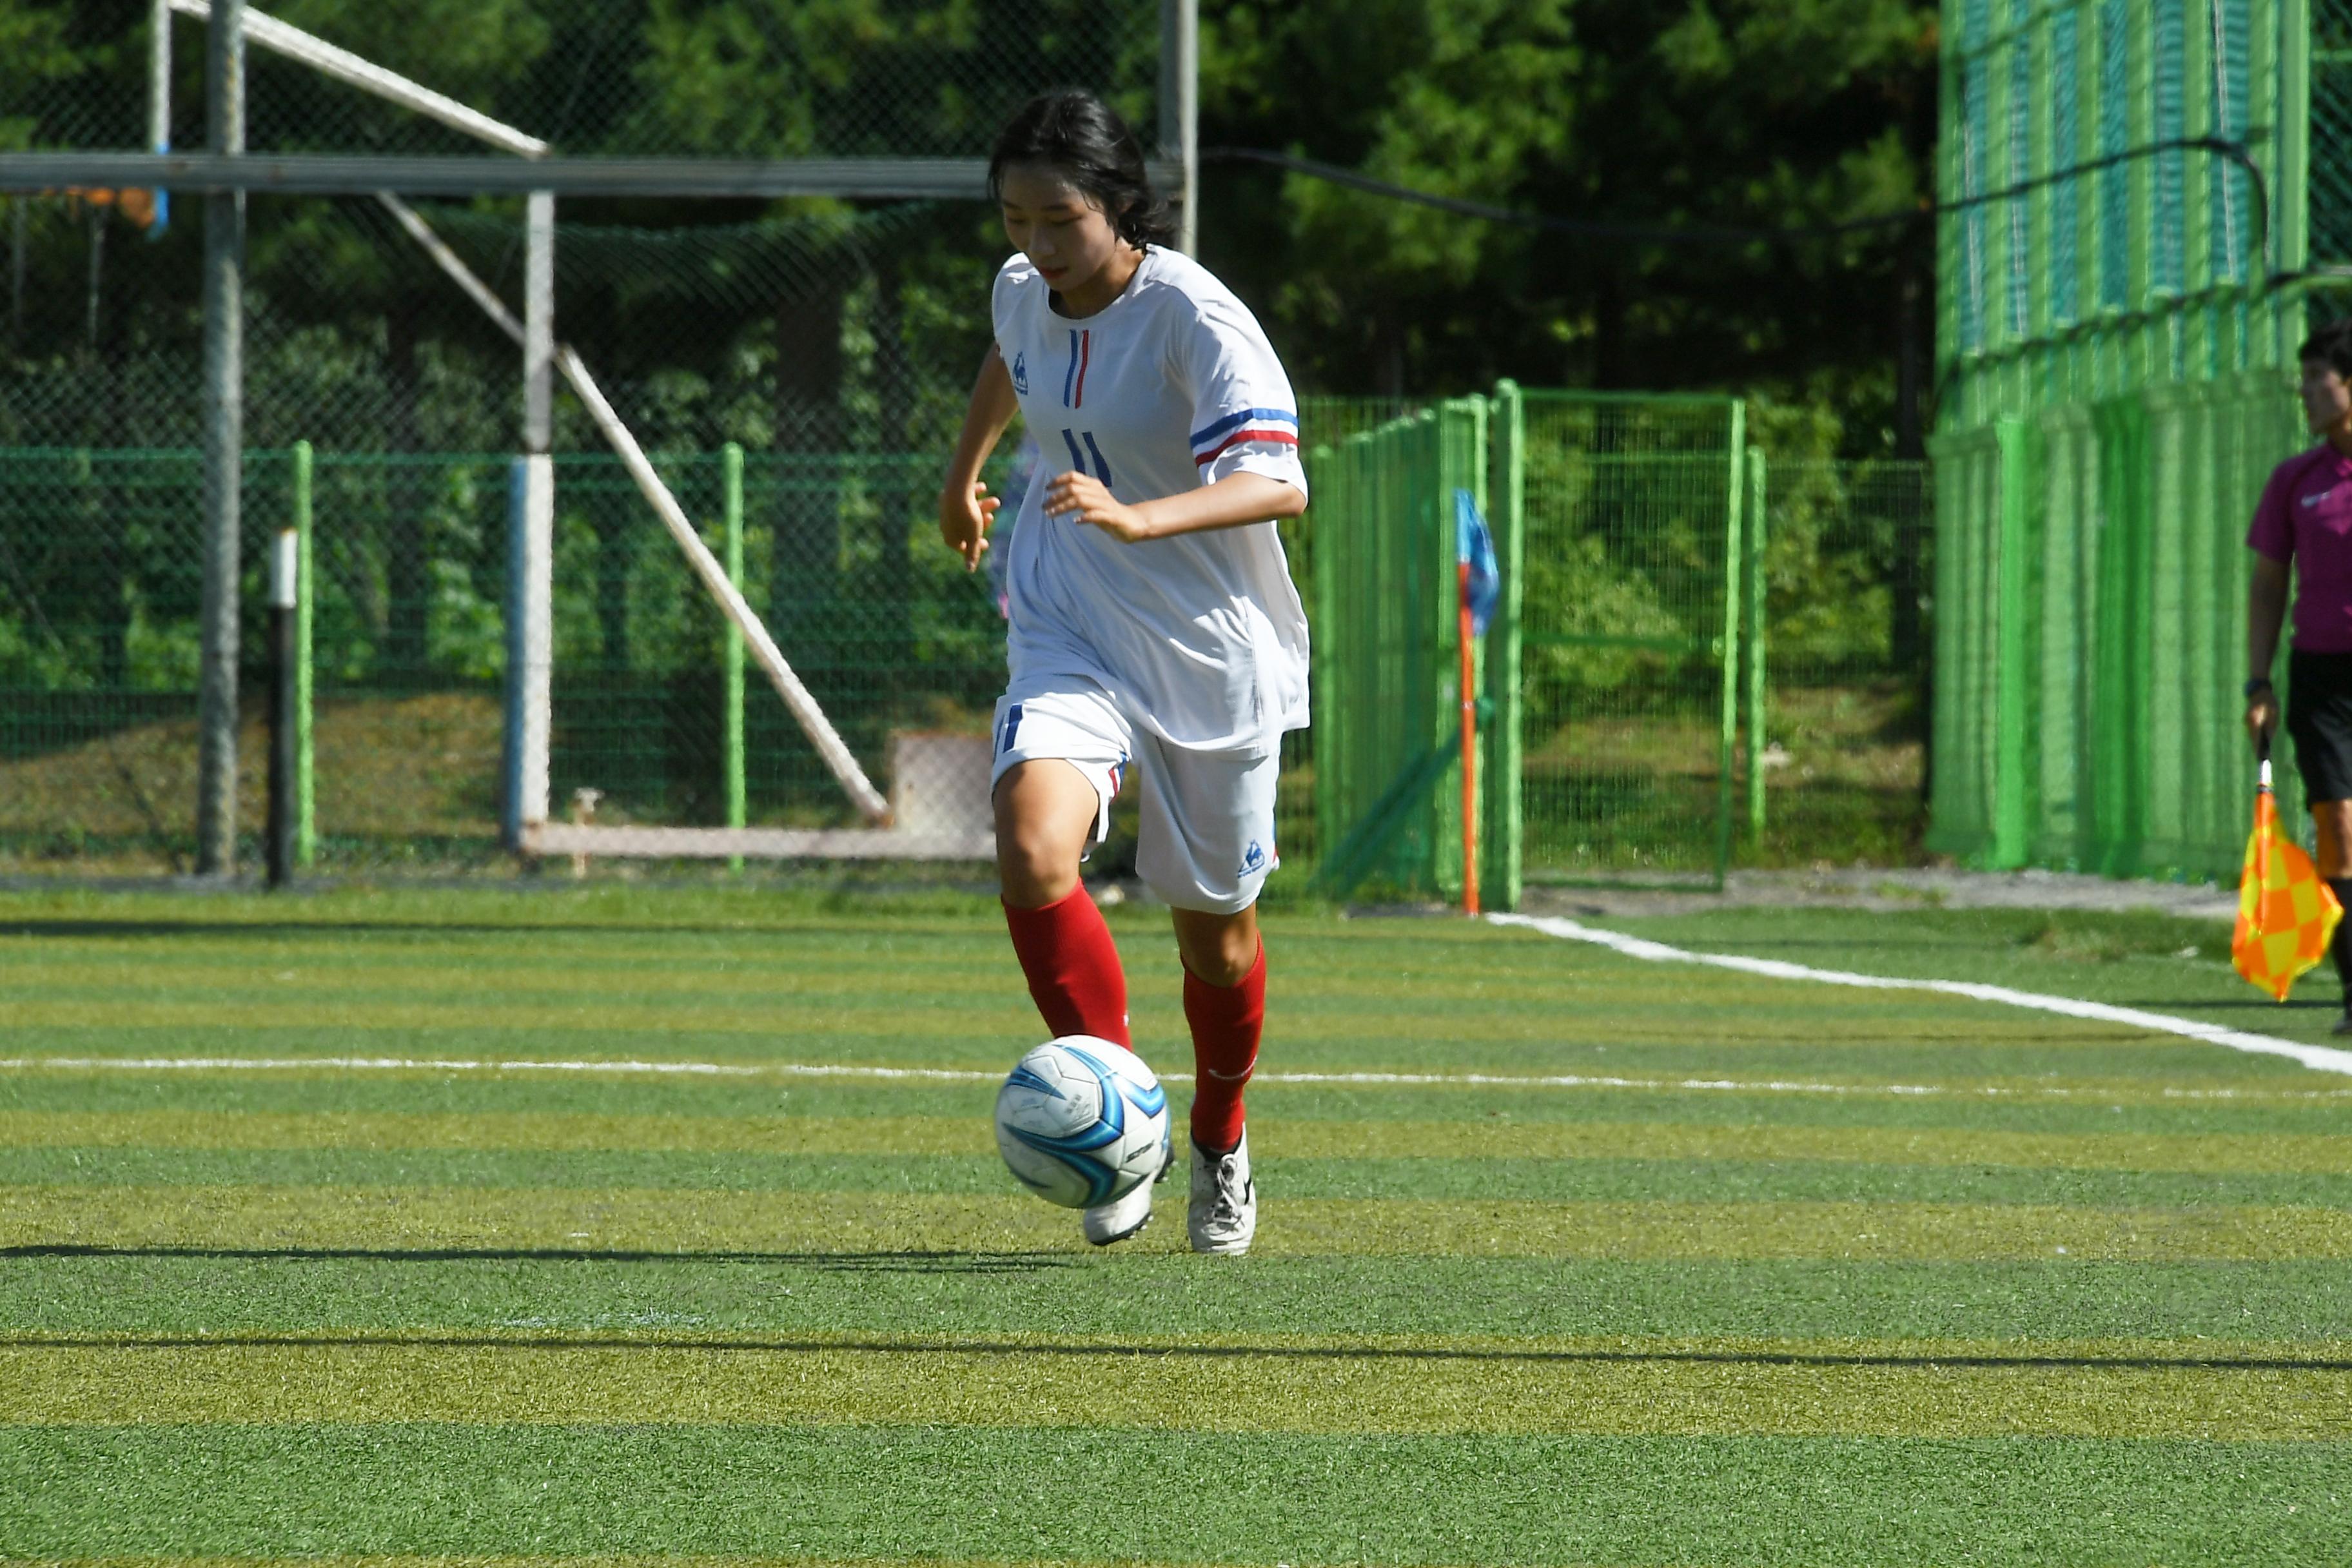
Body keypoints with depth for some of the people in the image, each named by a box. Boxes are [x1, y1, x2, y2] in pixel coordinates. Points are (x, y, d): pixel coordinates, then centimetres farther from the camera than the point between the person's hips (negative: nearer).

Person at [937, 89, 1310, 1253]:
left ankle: (1219, 1146, 38)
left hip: (1212, 650, -3)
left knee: (1213, 926, 10)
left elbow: (1278, 483, -33)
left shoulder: (1195, 319, -21)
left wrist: (1138, 519, -48)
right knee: (1031, 857, -25)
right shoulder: (1023, 292, -3)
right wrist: (963, 475, 39)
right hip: (1069, 633, 3)